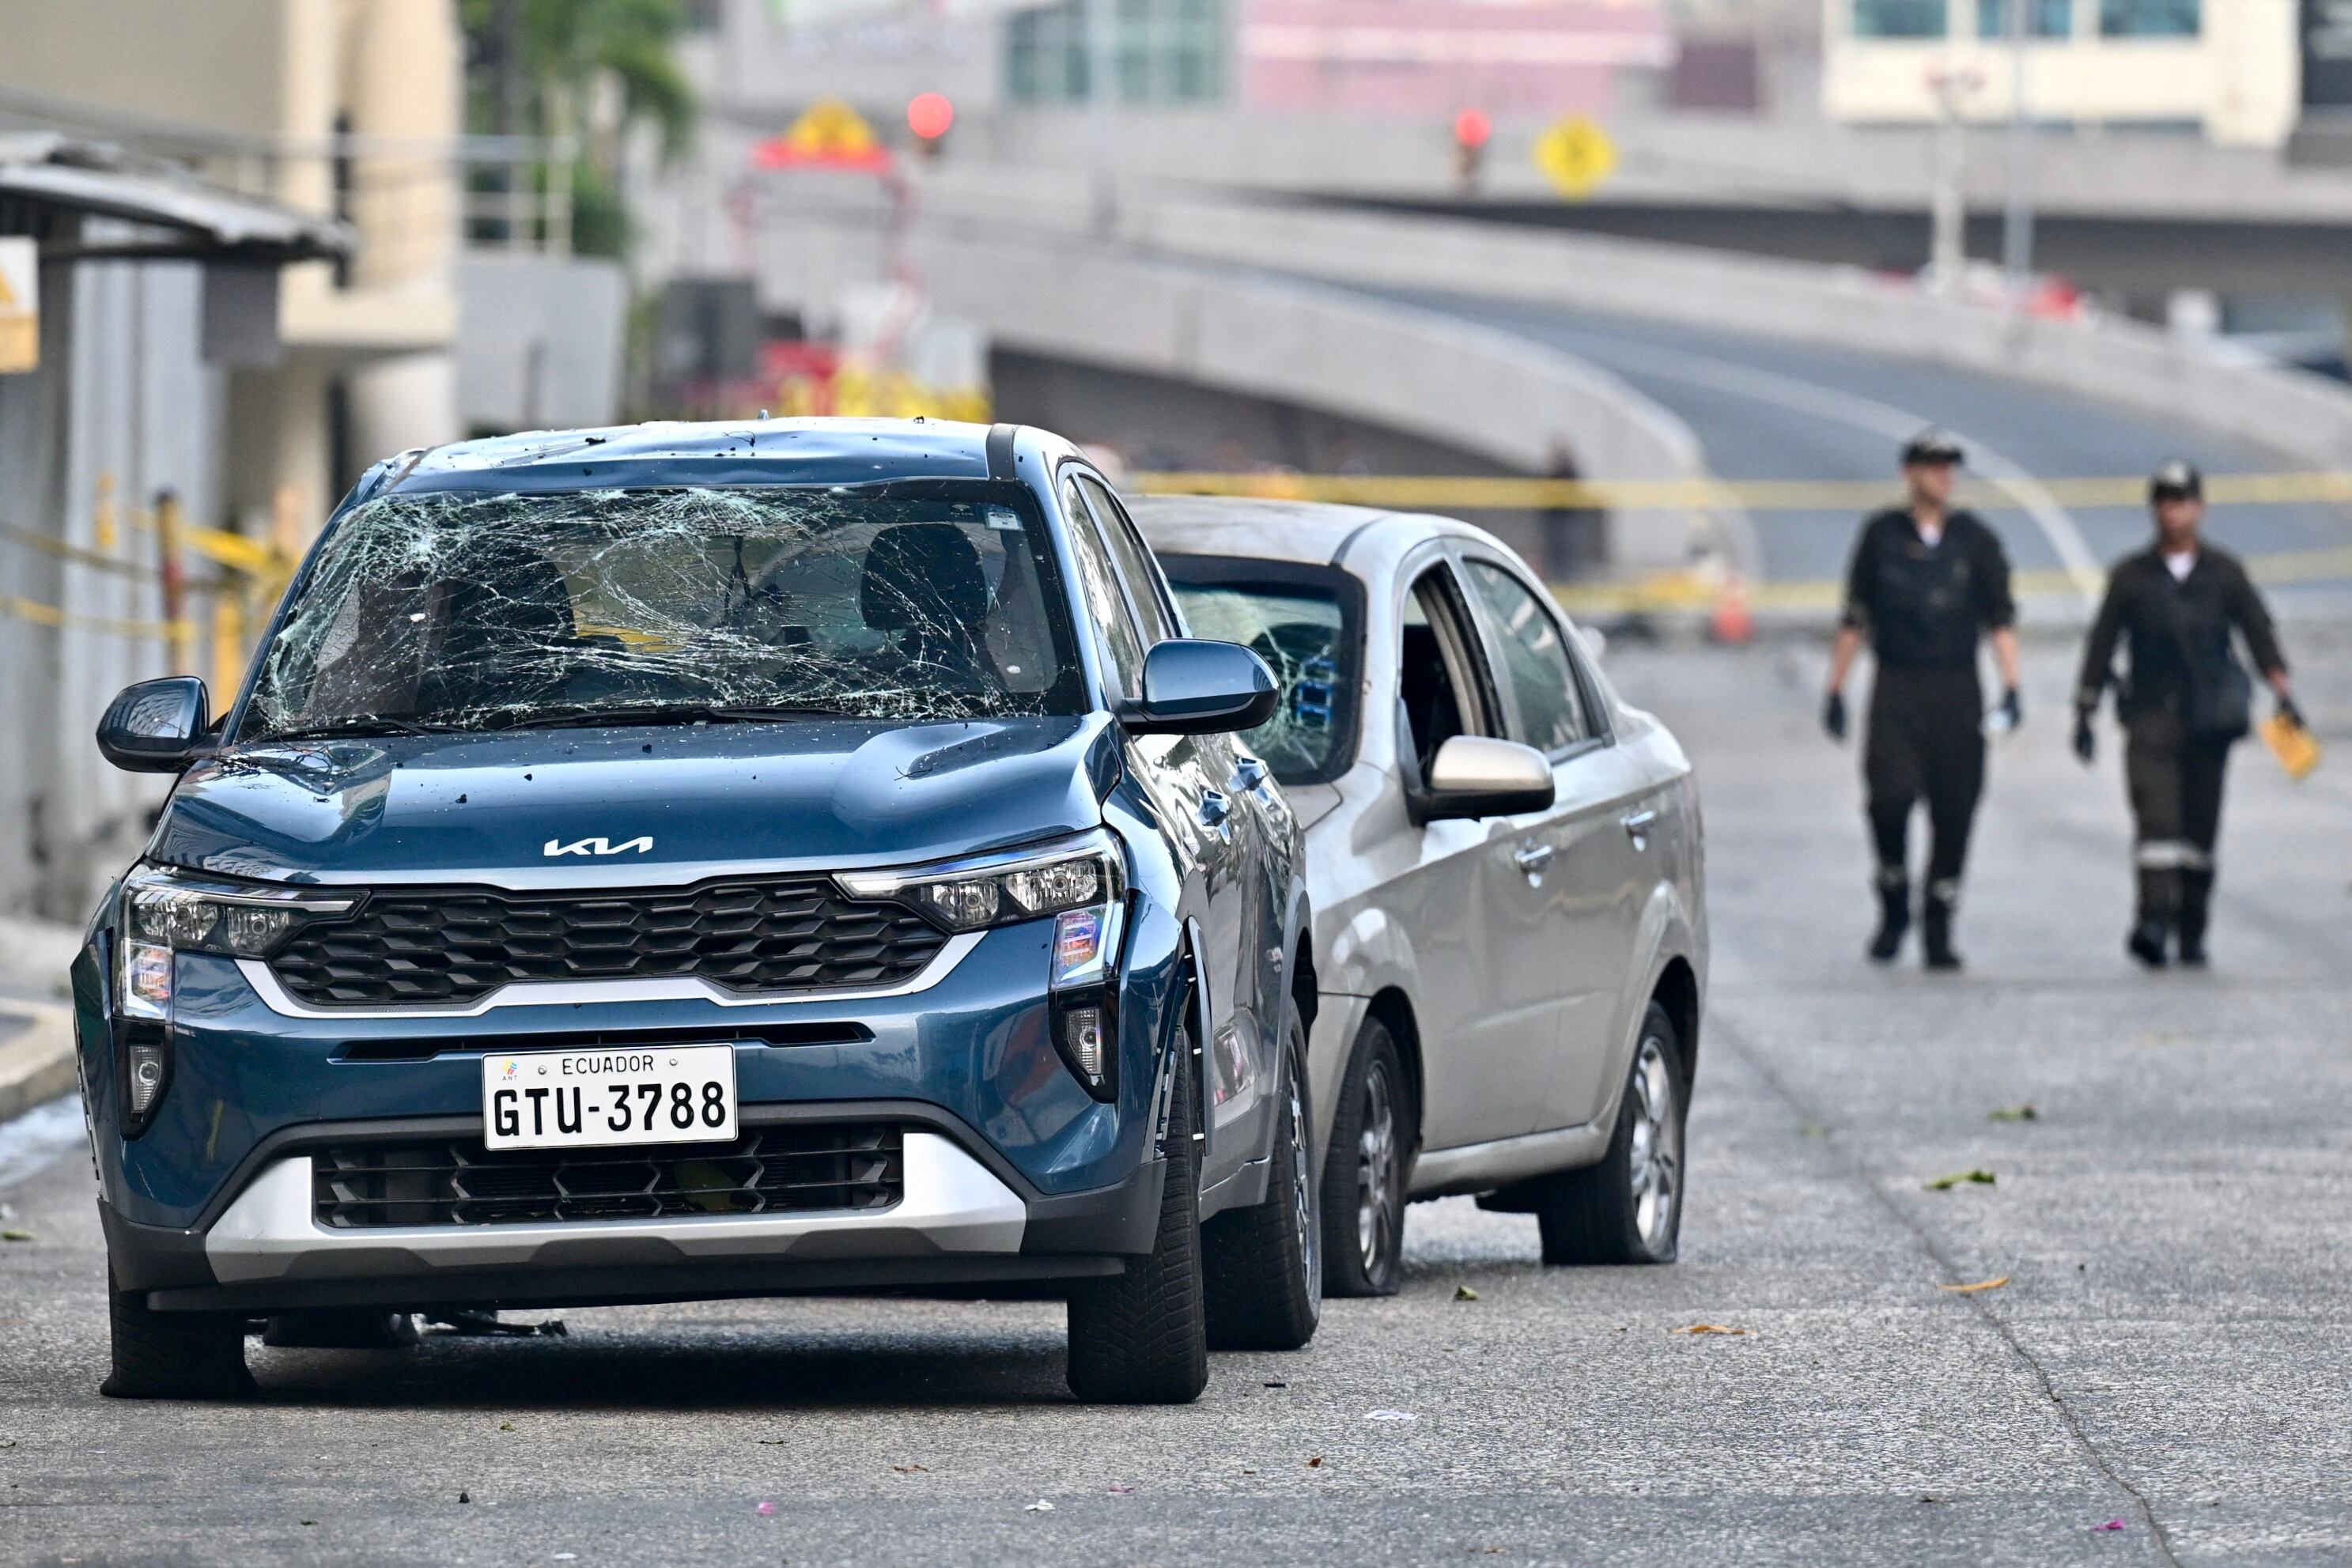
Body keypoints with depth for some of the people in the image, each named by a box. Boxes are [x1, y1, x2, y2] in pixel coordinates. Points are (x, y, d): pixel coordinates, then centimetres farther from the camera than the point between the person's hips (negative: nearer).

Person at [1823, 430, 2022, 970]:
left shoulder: (1975, 540, 6)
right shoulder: (1881, 535, 6)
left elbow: (2001, 616, 5)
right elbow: (1854, 617, 11)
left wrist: (2011, 686, -6)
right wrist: (1835, 689, 9)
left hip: (1956, 691, 1)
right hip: (1895, 688, -1)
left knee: (1954, 811, 0)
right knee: (1889, 795, -17)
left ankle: (1939, 931, 11)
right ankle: (1894, 906, 5)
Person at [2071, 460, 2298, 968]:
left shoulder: (2224, 574, 9)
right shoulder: (2131, 576, 7)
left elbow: (2258, 631, 4)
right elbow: (2101, 643, 9)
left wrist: (2282, 690, -10)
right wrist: (2084, 715, 6)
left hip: (2208, 717, 2)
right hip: (2150, 713, -2)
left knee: (2201, 826, 5)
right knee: (2156, 816, -19)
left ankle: (2192, 931, 14)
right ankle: (2153, 916, -30)